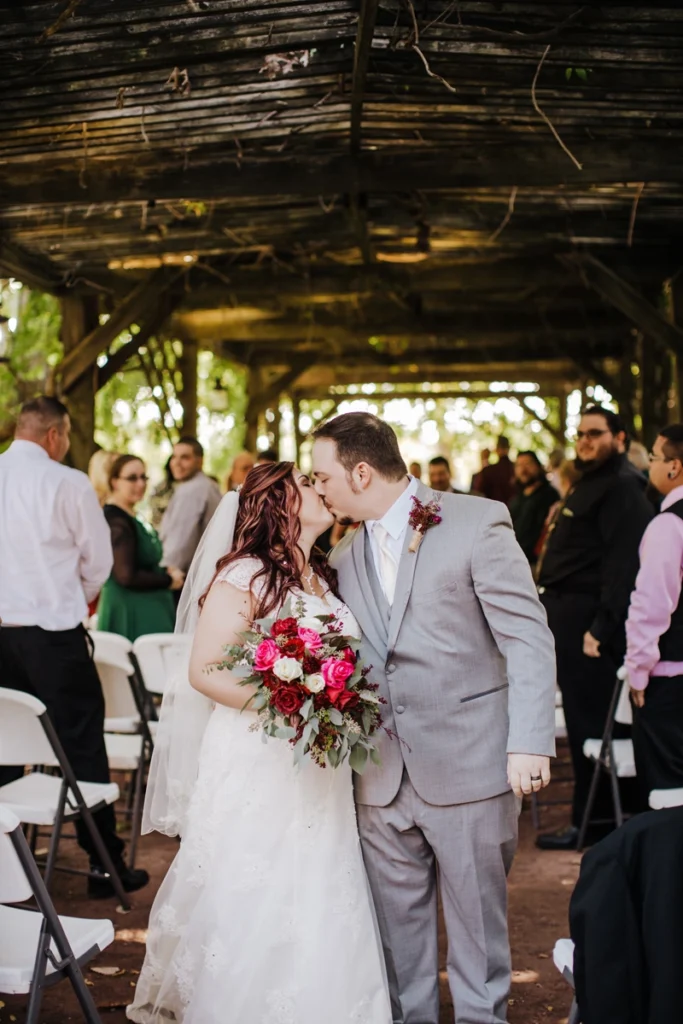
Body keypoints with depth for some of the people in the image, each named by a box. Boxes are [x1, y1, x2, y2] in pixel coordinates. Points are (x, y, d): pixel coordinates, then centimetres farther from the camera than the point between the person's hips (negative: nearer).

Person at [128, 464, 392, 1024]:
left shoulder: (324, 578, 14)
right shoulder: (243, 575, -8)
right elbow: (204, 672, -13)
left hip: (320, 773, 6)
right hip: (256, 771, -6)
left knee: (319, 911, 8)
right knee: (252, 910, 1)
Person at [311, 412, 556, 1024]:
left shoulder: (477, 523, -7)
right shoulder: (345, 556, 13)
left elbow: (528, 639, -10)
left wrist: (529, 743, -17)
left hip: (468, 766, -5)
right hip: (383, 778, 6)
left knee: (477, 929, 8)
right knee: (397, 930, 15)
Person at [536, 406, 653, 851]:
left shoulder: (622, 487, -12)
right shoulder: (590, 482, 20)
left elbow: (624, 562, -21)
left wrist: (601, 626, -25)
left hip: (588, 616, -10)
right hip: (569, 613, 10)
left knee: (589, 720, -4)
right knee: (585, 718, 14)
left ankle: (591, 824, 5)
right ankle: (603, 815, 24)